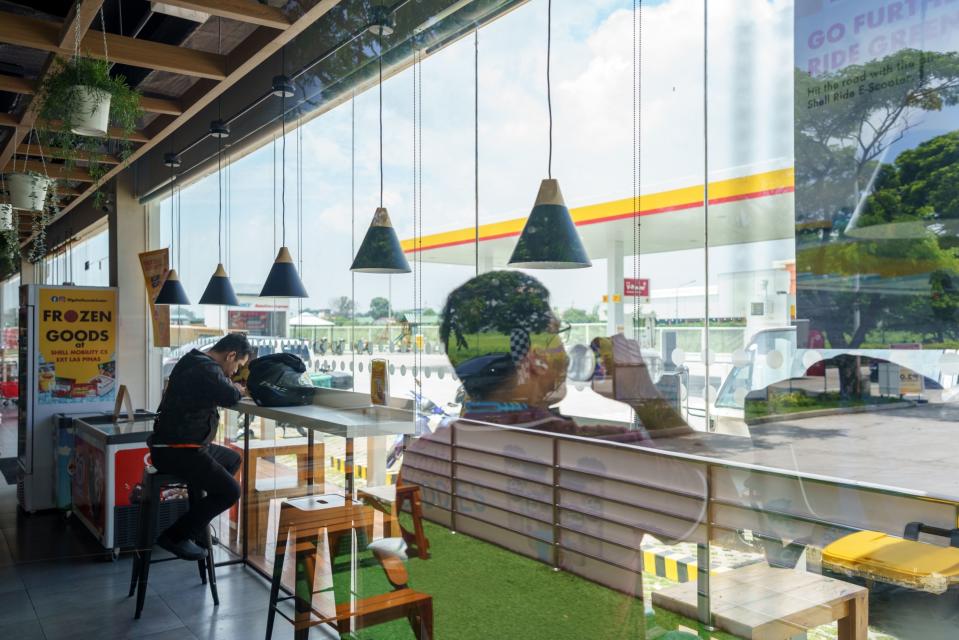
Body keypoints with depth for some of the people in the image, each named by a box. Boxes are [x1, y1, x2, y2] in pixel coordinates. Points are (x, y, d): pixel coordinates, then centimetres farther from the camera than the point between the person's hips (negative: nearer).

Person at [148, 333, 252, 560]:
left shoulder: (195, 362, 14)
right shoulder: (206, 368, -19)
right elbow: (230, 397, -24)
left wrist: (231, 387, 4)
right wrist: (236, 389, -2)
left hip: (173, 446, 11)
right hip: (175, 452, -11)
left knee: (233, 460, 24)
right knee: (230, 491, -12)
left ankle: (197, 519, 20)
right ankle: (175, 536, -2)